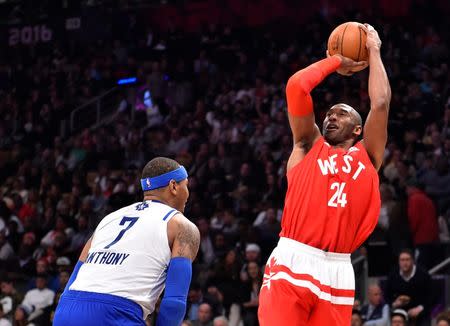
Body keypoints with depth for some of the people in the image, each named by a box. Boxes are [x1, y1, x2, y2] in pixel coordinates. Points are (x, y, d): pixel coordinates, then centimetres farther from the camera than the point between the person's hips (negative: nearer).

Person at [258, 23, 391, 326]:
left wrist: (374, 51, 20)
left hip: (336, 272, 2)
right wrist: (337, 61, 19)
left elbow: (381, 102, 10)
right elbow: (296, 86, 6)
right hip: (291, 264, -2)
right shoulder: (309, 147, 16)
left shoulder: (367, 157, 18)